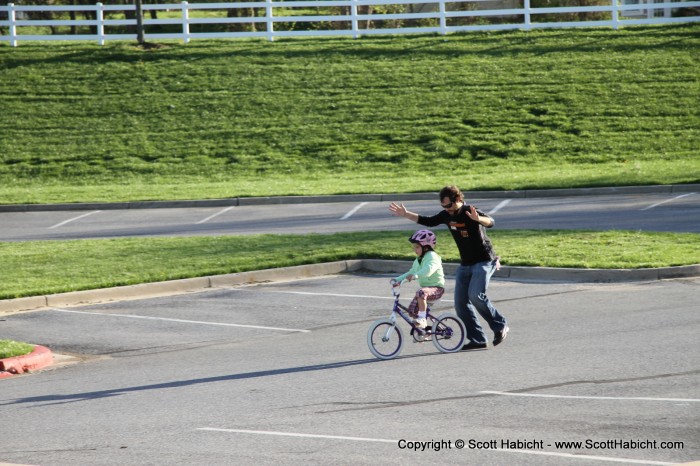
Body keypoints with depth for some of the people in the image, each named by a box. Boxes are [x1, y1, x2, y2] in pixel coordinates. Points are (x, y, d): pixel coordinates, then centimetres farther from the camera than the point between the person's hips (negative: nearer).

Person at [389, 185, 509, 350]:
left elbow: (490, 222, -36)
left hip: (484, 261, -8)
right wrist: (406, 214, 9)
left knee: (476, 295, -25)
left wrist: (477, 219, -57)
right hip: (465, 264, 8)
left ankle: (501, 326, -7)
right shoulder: (447, 215, 2)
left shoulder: (470, 212, -19)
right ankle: (478, 340, 5)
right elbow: (428, 221, 16)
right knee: (461, 303, 0)